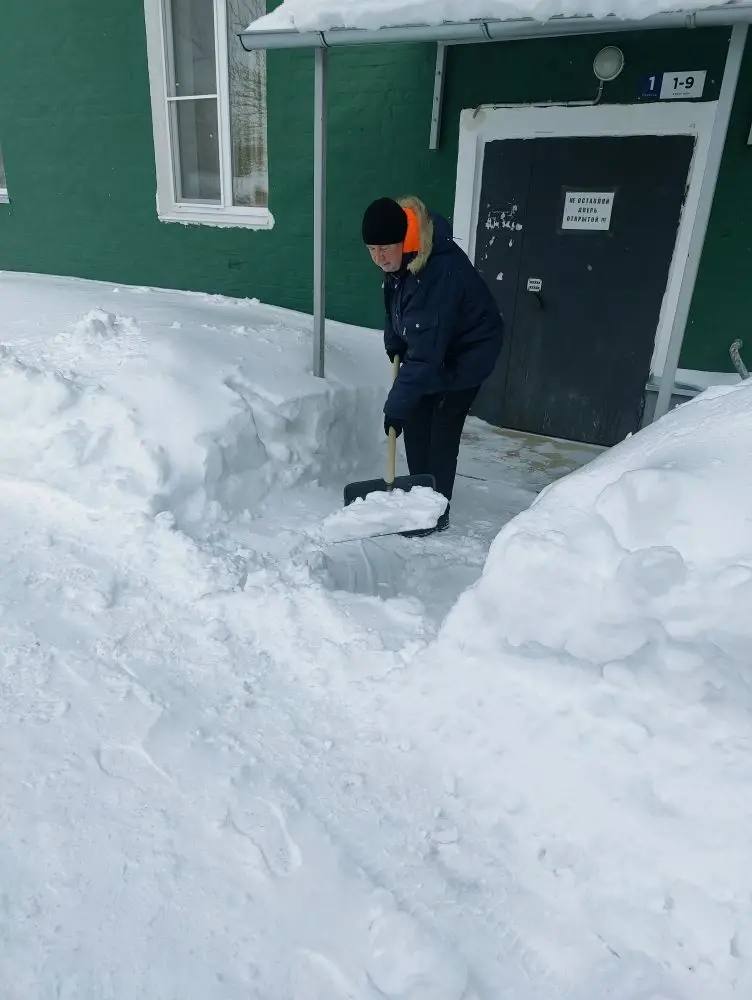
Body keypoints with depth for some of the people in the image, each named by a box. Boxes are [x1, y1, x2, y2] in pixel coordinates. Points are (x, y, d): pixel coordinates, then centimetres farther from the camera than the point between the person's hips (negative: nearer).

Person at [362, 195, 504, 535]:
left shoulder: (440, 271, -36)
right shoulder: (399, 259, -11)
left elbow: (425, 352, -36)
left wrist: (396, 404, -34)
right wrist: (394, 343, 4)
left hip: (466, 353, -8)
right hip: (429, 346, 8)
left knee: (441, 433, -6)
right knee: (416, 424, 9)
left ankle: (436, 513, 6)